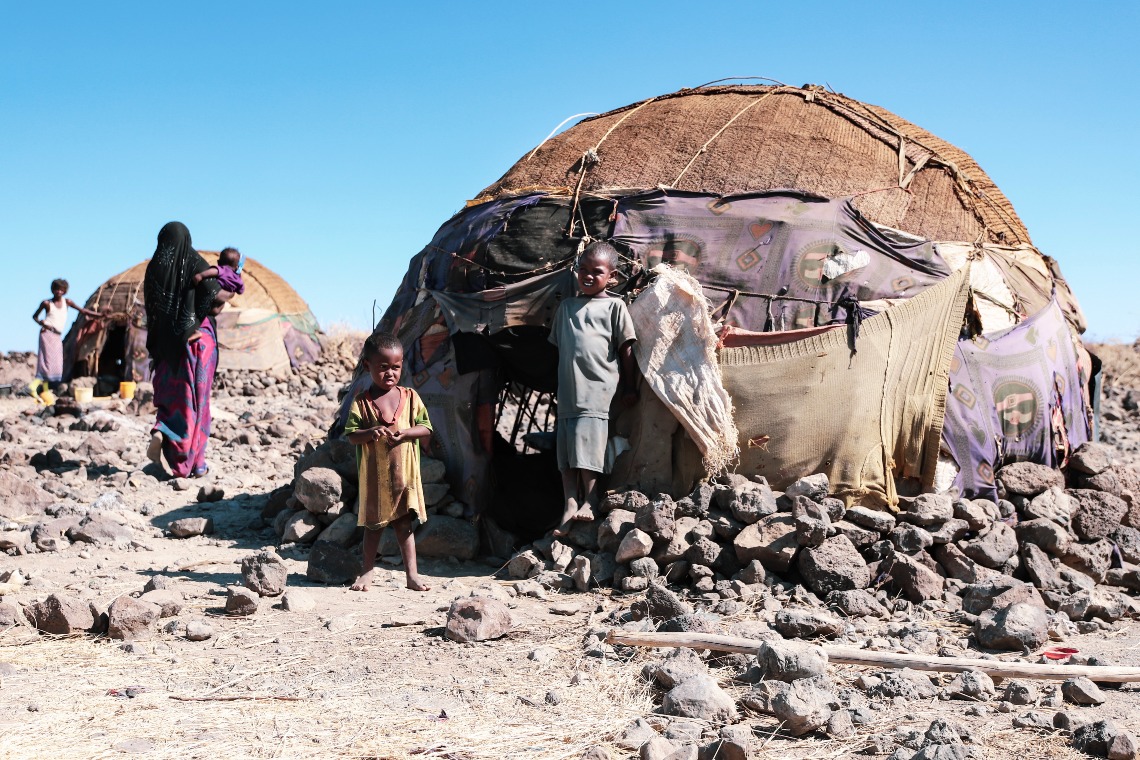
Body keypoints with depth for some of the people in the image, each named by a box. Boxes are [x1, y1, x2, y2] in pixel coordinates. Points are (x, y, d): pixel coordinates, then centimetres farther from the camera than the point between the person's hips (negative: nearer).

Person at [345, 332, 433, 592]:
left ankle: (412, 573, 9)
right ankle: (368, 570, 23)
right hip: (374, 474, -1)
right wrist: (371, 432, -26)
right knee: (373, 523, 10)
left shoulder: (410, 397, 1)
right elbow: (351, 435, -7)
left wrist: (404, 432, -17)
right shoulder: (362, 402, -4)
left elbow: (426, 430, 0)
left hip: (404, 473, 1)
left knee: (404, 522, 6)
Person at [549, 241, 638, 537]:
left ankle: (590, 501, -10)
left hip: (598, 389, -5)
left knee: (587, 446, -16)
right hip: (568, 391, 5)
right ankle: (570, 507, 1)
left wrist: (629, 387, -2)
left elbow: (626, 348, 2)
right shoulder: (566, 306, 19)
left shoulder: (614, 306, 4)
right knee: (566, 453, 1)